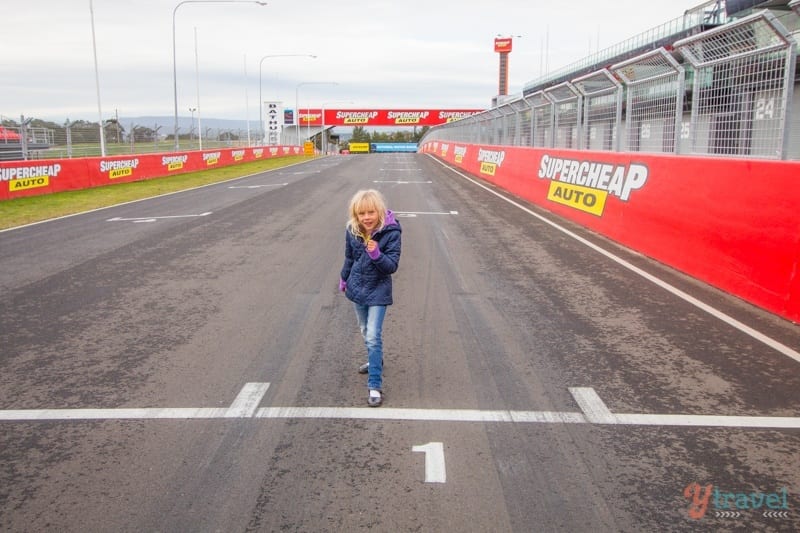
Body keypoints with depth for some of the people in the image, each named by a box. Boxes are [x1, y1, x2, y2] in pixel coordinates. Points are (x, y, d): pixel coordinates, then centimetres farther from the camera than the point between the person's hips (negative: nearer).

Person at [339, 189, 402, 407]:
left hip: (378, 291, -5)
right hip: (357, 288, 5)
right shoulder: (352, 231, -9)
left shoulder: (390, 232, -22)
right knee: (366, 332, 21)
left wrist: (377, 254, -38)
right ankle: (375, 360, 46)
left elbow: (392, 266, -21)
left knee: (373, 336, -9)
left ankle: (375, 386, -4)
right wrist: (344, 279, 20)